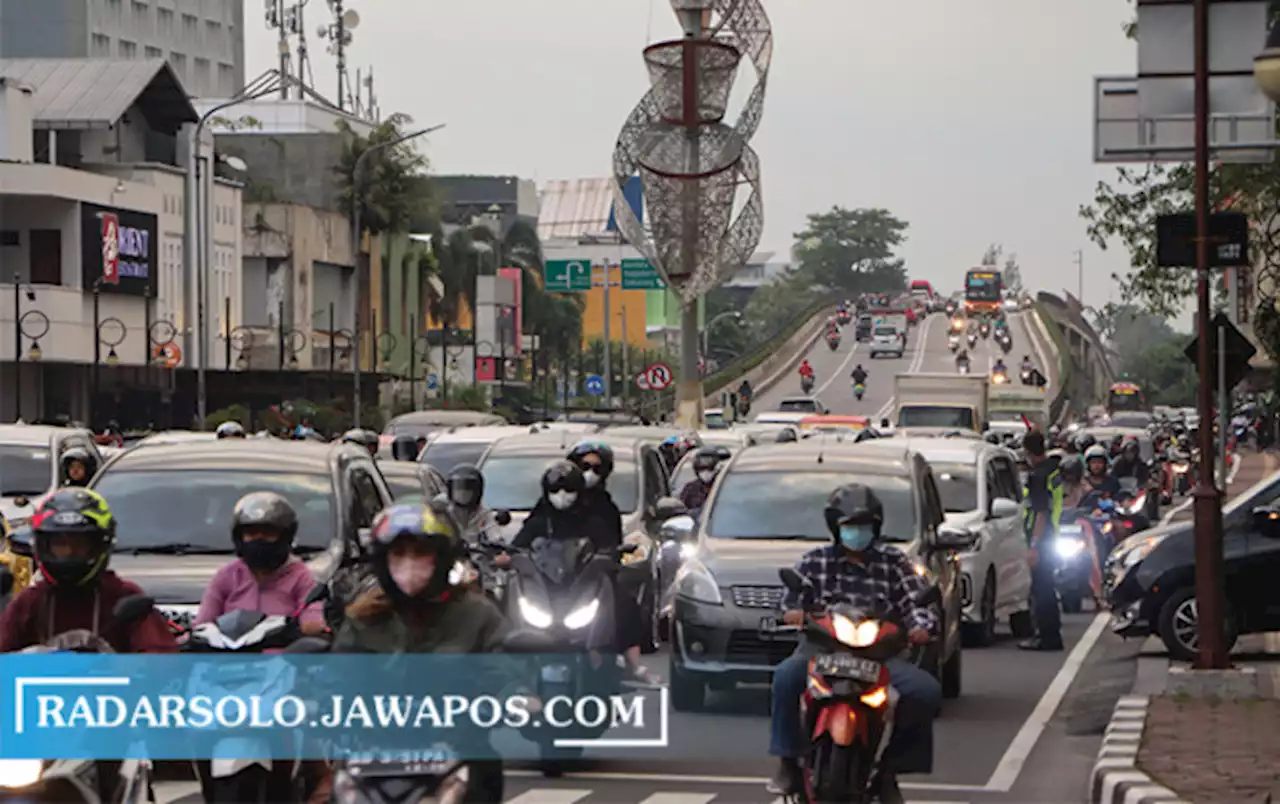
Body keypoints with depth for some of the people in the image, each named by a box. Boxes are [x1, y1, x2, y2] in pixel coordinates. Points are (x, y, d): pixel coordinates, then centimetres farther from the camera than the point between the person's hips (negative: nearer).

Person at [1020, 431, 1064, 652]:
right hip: (1050, 534, 10)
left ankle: (1048, 638, -6)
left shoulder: (1038, 475, -20)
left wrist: (1034, 546, -24)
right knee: (1046, 586, 17)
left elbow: (1042, 513, -23)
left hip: (1041, 537, -10)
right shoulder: (1053, 469, 9)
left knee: (1041, 587, -6)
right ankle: (1050, 631, 25)